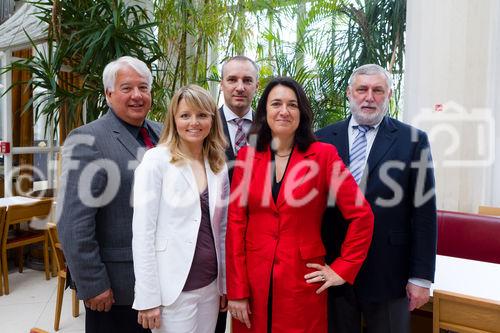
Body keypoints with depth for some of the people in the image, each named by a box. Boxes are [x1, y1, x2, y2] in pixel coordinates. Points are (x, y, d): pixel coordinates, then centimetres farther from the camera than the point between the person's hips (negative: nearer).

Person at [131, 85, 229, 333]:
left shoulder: (219, 166, 5)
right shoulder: (156, 160, -10)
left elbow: (221, 229, 10)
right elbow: (142, 232, -12)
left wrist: (225, 282, 11)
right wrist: (148, 297, -13)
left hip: (210, 285, 5)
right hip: (173, 289, -5)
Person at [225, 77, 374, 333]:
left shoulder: (323, 154, -6)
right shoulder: (247, 156, 0)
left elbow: (362, 215, -5)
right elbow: (235, 224, -1)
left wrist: (343, 269, -5)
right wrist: (237, 290, -3)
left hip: (303, 282, -2)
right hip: (253, 281, 2)